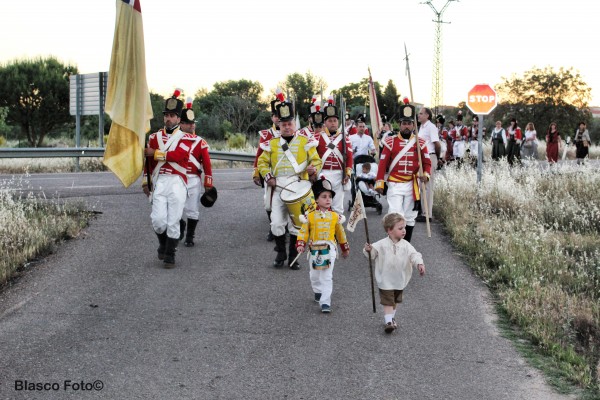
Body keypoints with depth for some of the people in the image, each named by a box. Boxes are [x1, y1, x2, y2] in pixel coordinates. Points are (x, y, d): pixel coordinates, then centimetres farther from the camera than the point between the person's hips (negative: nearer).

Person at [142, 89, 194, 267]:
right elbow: (148, 160, 15)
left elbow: (178, 155, -16)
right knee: (158, 219, -8)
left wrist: (156, 153, -12)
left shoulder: (185, 138, 2)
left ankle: (170, 256, 10)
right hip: (159, 182, 2)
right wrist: (146, 182, 10)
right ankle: (163, 244, 21)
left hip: (177, 183, -2)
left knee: (173, 221, -1)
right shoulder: (155, 137, 13)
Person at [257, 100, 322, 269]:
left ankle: (293, 256, 11)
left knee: (295, 223, 0)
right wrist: (268, 176, -4)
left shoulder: (305, 142, 6)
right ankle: (280, 253, 17)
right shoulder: (272, 144, 13)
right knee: (277, 222, -1)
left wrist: (313, 169, -20)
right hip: (278, 187, 2)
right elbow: (262, 162, 14)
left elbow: (316, 160, 3)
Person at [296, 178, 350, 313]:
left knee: (327, 277, -6)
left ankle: (325, 302, -7)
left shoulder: (335, 216, 2)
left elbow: (340, 233, 13)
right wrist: (300, 244, -19)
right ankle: (318, 292, 43)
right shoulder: (310, 216, -3)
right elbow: (304, 231, -3)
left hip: (329, 249, -1)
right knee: (314, 275, 16)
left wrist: (345, 248, 20)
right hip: (314, 249, 1)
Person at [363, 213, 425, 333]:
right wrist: (368, 250, -38)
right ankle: (388, 322, -7)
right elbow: (372, 253, -15)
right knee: (387, 302, -8)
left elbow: (414, 255, -11)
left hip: (400, 280, 4)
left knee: (395, 301, 21)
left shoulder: (406, 245, -5)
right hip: (385, 281, -4)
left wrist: (419, 264, -30)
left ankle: (392, 318, 38)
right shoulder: (382, 245, -14)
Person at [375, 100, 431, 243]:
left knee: (410, 217, 10)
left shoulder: (420, 143, 4)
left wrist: (426, 174, -15)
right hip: (395, 185, -2)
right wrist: (379, 183, -7)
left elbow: (427, 163, 5)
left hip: (412, 185, 2)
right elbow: (383, 163, -1)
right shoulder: (391, 142, -1)